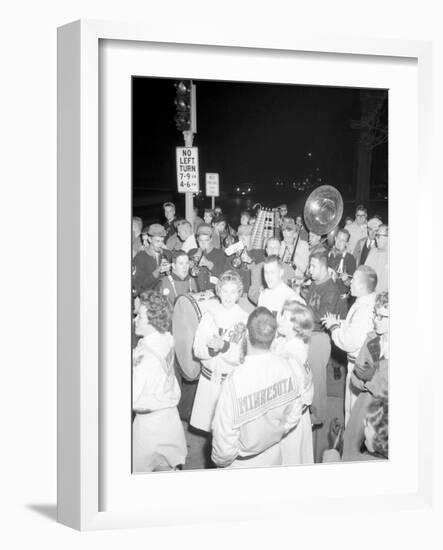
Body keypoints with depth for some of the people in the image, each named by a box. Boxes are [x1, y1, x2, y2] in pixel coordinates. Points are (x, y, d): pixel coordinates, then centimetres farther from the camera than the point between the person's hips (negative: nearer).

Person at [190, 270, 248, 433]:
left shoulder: (245, 319, -7)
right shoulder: (209, 316, 2)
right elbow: (197, 350, -1)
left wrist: (224, 346, -27)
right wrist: (211, 348, -22)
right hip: (209, 378, 3)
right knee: (211, 425, 7)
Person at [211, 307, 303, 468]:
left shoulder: (236, 379, -30)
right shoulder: (284, 367, -14)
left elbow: (225, 436, -24)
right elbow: (294, 414, 0)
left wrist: (220, 460, -5)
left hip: (242, 467, -5)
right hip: (273, 460, 5)